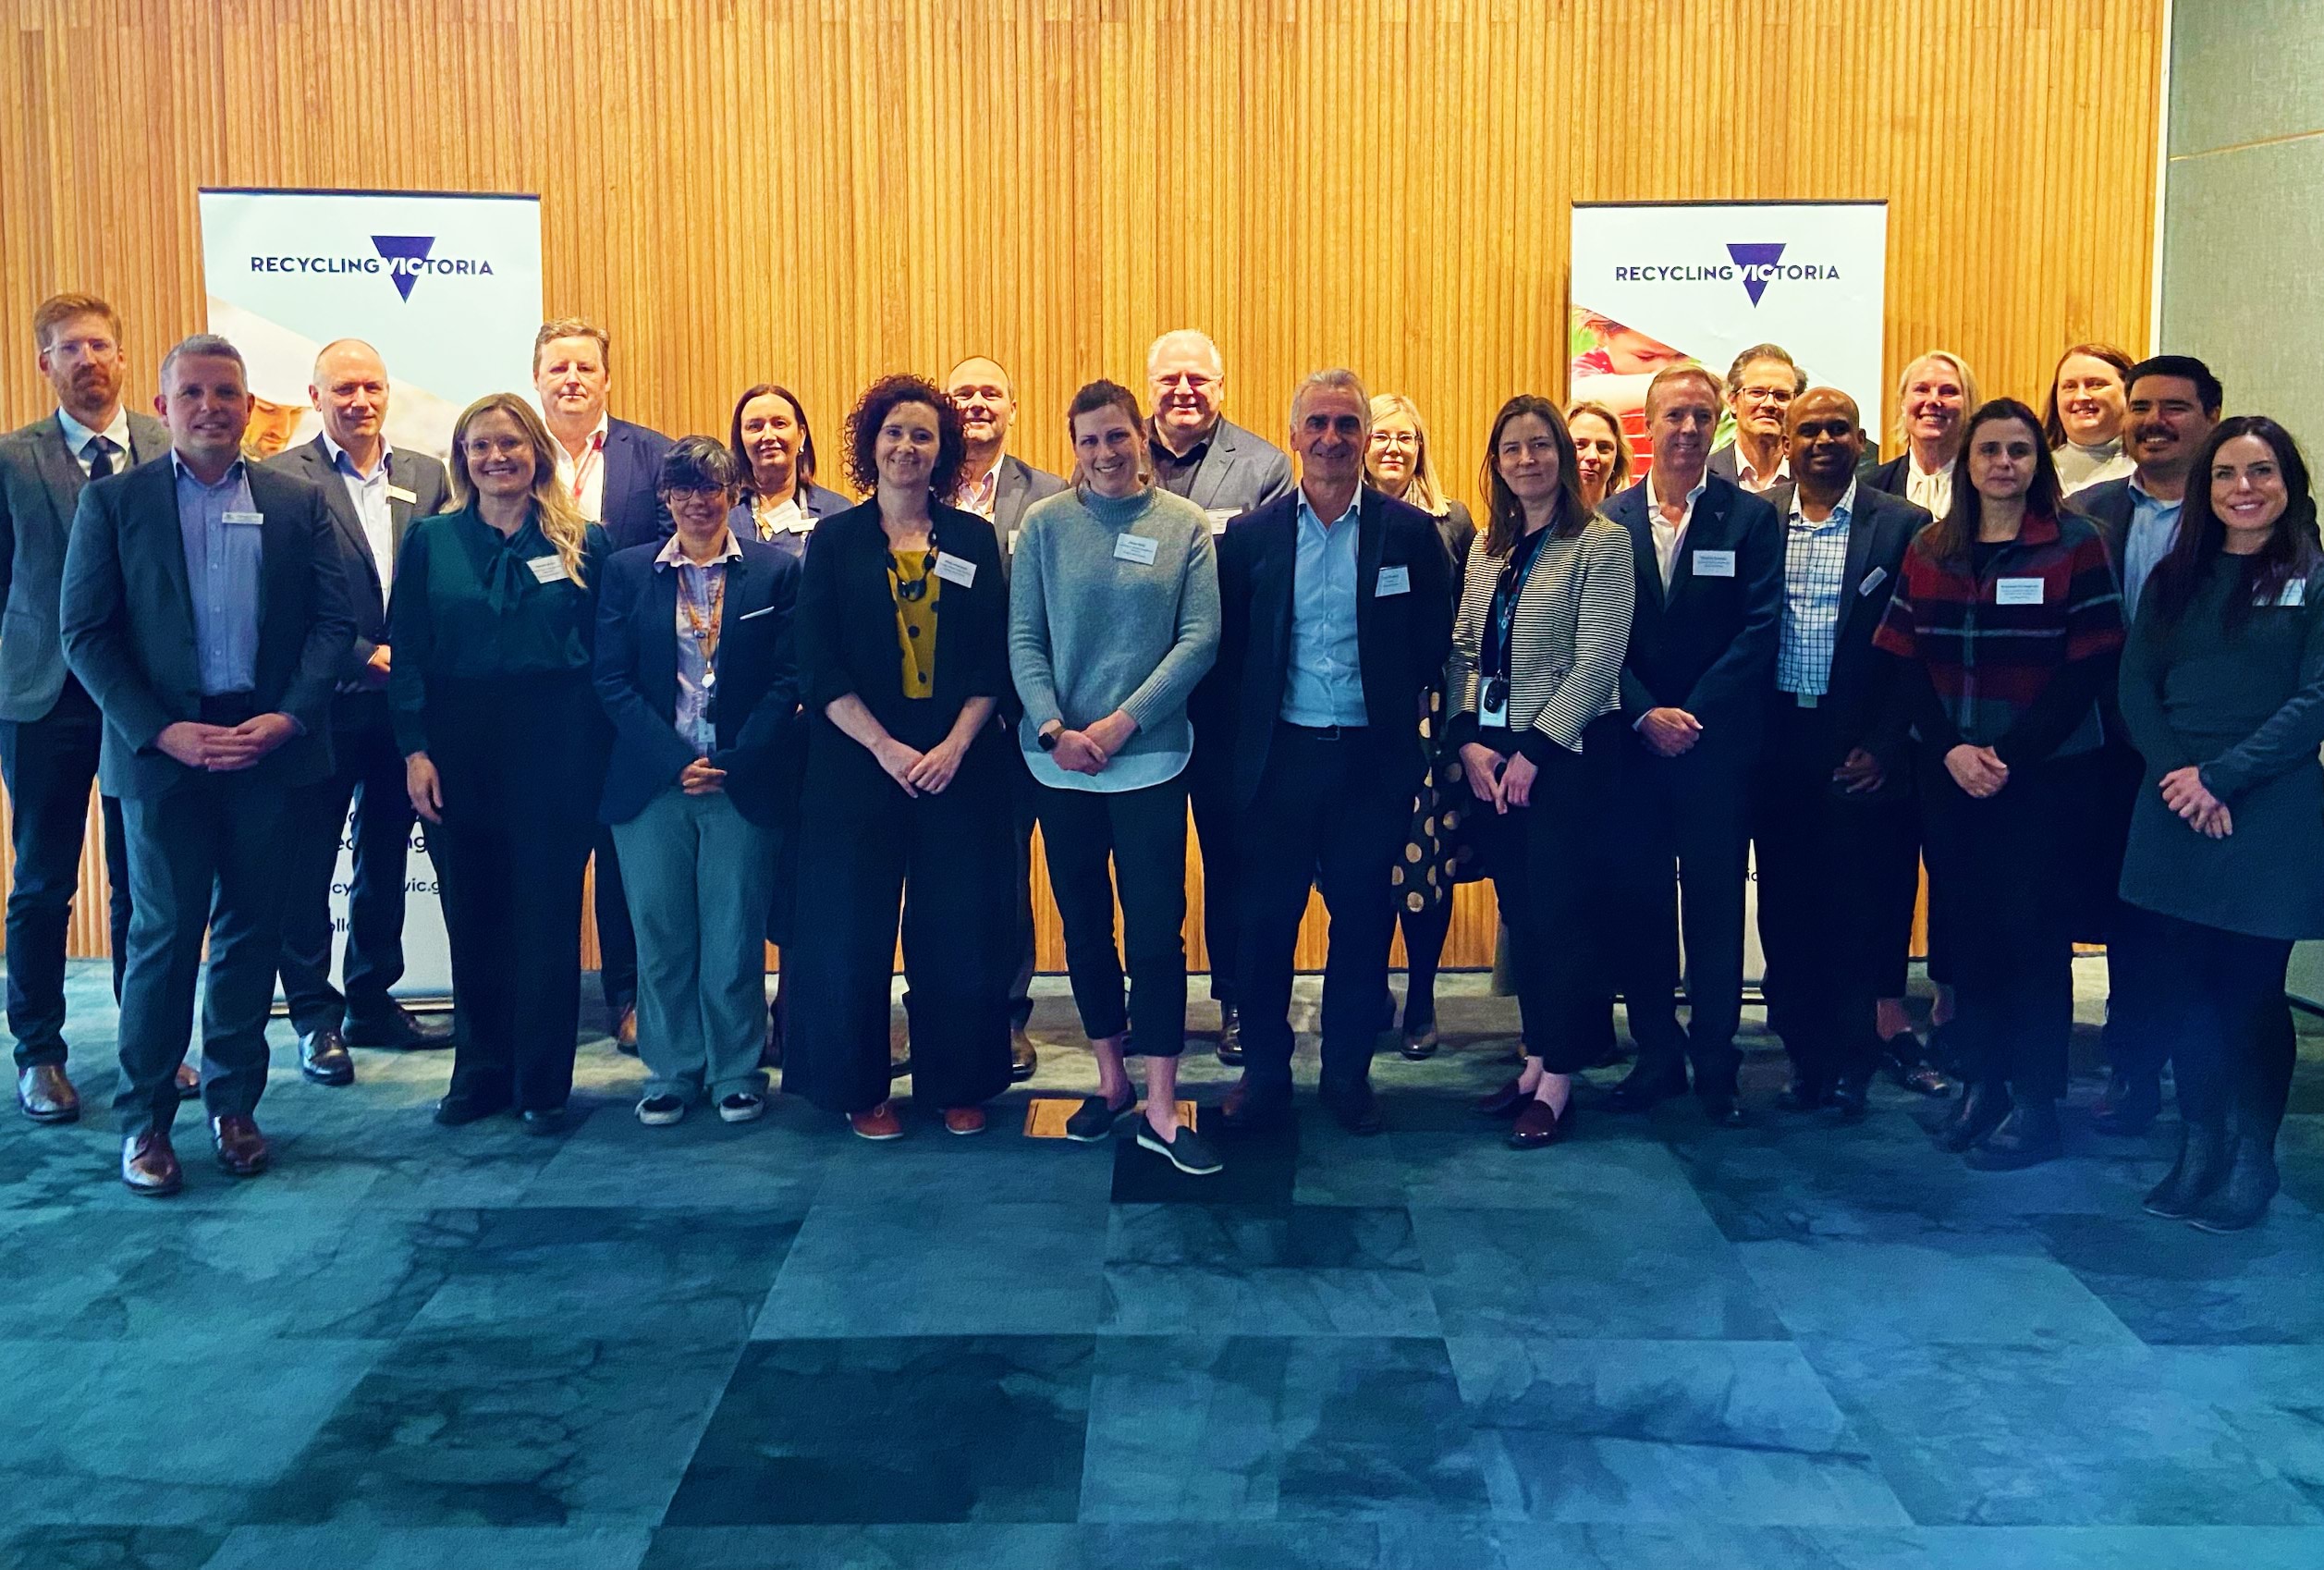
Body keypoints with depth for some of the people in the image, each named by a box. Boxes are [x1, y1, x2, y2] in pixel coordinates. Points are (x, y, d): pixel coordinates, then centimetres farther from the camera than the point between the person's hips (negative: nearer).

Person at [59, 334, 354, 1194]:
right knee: (165, 931, 1)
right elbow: (85, 633, -1)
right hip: (161, 748, -1)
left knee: (252, 929, 8)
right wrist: (164, 732, -11)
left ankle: (234, 1104, 21)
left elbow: (333, 620, 4)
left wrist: (286, 718, -10)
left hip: (269, 745, 2)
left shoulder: (298, 502, 8)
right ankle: (144, 1118, 13)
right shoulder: (113, 501, 3)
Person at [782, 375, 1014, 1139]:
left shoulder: (974, 539, 7)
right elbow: (820, 670, -3)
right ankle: (861, 1088, 18)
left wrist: (954, 746, -11)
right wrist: (888, 749, -13)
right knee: (853, 929, 4)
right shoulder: (834, 540, 3)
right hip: (856, 764, -1)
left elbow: (994, 660, 3)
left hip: (959, 766, 1)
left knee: (958, 929, 5)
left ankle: (959, 1084, 19)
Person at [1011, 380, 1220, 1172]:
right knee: (1084, 923, 11)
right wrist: (1054, 730, -12)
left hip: (1150, 756, -2)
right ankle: (1111, 1080, 27)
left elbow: (1200, 638, -5)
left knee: (1156, 928, -2)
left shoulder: (1184, 524, 0)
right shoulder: (1044, 524, 2)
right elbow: (1023, 638, 1)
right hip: (1060, 759, 2)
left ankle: (1161, 1110, 6)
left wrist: (1122, 723, -12)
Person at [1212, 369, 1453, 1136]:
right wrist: (1248, 727, 0)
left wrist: (1403, 715, -1)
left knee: (1363, 921, 8)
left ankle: (1348, 1073, 23)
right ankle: (1264, 1070, 20)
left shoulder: (1409, 532, 1)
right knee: (1264, 920, 5)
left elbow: (1434, 644, 3)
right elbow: (1228, 649, 6)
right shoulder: (1251, 534, 3)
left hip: (1373, 757, 0)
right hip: (1280, 755, 1)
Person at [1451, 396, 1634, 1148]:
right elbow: (1464, 651, 9)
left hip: (1567, 754, -6)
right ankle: (1537, 1058, 23)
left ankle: (1558, 1081, 9)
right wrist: (1469, 741, -5)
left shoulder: (1601, 541, -8)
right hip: (1491, 757, 6)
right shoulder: (1486, 547, 11)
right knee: (1518, 911, 11)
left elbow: (1596, 665, -13)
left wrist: (1534, 753, -15)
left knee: (1560, 911, 0)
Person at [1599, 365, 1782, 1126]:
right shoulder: (1610, 519, 5)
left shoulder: (1750, 517, 2)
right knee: (1640, 900, 6)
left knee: (1716, 903, 4)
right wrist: (1646, 715, -10)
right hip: (1631, 741, 2)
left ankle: (1714, 1063, 13)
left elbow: (1759, 630, -4)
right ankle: (1656, 1054, 17)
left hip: (1718, 742, -1)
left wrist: (1693, 715, -12)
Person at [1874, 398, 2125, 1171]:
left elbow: (2091, 666, -8)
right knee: (1968, 923, 8)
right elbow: (1905, 664, 4)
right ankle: (1983, 1079, 20)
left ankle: (2036, 1101, 9)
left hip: (2040, 772, -3)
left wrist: (2010, 754, -15)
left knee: (2031, 926, 0)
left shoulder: (2076, 544, -2)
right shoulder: (1928, 549, 8)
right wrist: (1952, 748, -10)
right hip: (1948, 771, 3)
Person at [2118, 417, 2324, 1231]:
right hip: (2173, 813, 4)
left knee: (2250, 993, 1)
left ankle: (2250, 1164, 16)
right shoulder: (2174, 579, 11)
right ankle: (2198, 1154, 17)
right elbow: (2136, 683, 5)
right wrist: (2176, 775, -10)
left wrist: (2220, 776, -14)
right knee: (2186, 988, 6)